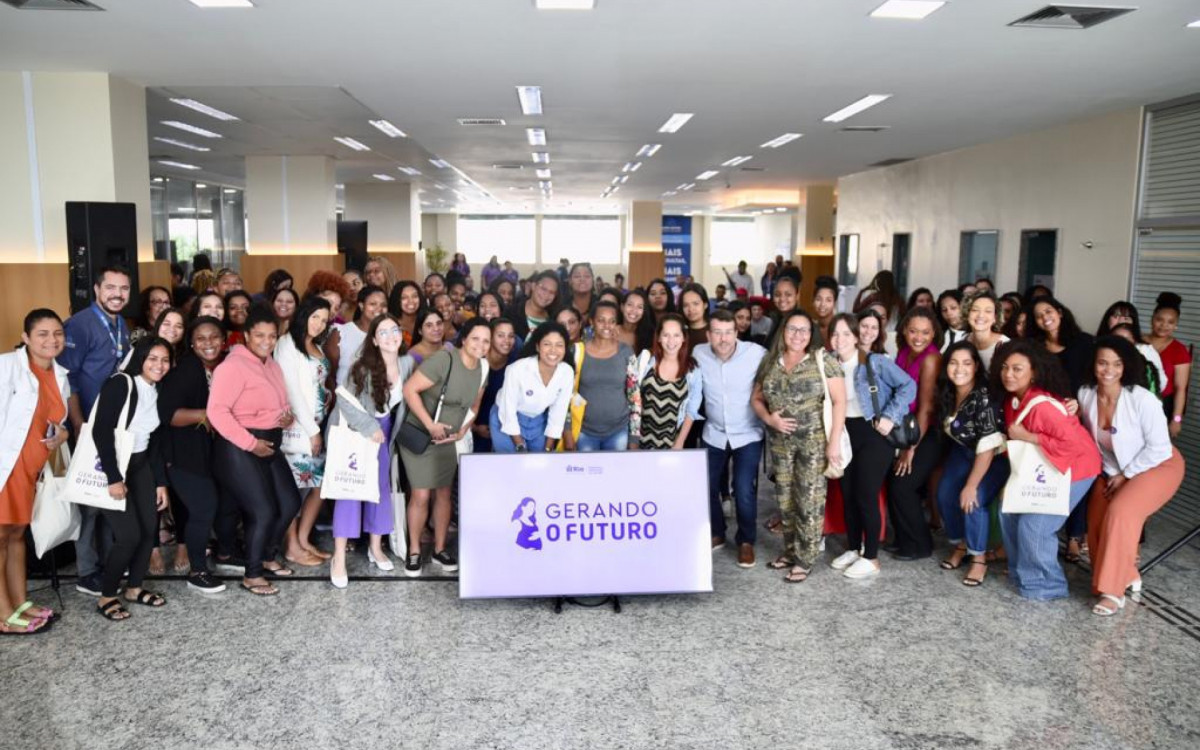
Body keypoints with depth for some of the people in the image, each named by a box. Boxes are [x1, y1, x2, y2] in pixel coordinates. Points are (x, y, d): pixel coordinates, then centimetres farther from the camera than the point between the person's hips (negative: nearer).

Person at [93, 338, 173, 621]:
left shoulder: (158, 393, 7)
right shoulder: (120, 384, -15)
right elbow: (101, 431, -21)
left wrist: (161, 482, 8)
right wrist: (114, 478, -23)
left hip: (139, 465, 7)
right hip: (109, 465, -7)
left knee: (150, 529, 2)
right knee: (129, 535, -12)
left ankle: (134, 588, 22)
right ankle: (106, 597, 8)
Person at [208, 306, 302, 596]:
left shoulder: (272, 364, 12)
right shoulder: (233, 365, -16)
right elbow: (216, 411, -25)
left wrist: (287, 416, 0)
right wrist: (251, 443, -24)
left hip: (269, 445, 9)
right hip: (239, 449, -9)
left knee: (290, 503, 12)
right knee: (263, 512, -6)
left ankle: (267, 557, 34)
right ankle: (252, 575, 14)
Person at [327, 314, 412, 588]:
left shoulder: (407, 363, -10)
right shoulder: (364, 366, -24)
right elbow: (345, 400, -23)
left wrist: (383, 430, 3)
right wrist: (370, 428, -23)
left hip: (383, 428, 5)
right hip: (352, 428, -5)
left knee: (382, 485, 9)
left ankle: (375, 548, 24)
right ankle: (339, 558, -6)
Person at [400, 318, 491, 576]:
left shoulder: (482, 367, -1)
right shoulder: (444, 360, -23)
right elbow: (409, 389, -23)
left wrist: (462, 431, 1)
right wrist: (430, 424, -23)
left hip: (447, 440, 6)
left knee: (443, 493, 11)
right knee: (421, 495, -4)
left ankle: (440, 549, 25)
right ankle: (414, 551, 13)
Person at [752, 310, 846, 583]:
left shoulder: (822, 360, -6)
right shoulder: (769, 362, 6)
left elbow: (839, 401, -9)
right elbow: (756, 398, 13)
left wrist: (834, 441, -14)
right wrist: (768, 418, -8)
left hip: (814, 440, -4)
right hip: (780, 441, 4)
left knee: (809, 500, -1)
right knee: (785, 498, 13)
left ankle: (805, 559, 10)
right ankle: (790, 551, 28)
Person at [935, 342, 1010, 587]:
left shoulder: (983, 397, -31)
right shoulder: (947, 393, -10)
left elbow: (988, 447, -30)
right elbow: (945, 427, 8)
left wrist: (971, 485, -27)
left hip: (995, 457, -6)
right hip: (964, 450, 6)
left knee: (973, 500, -23)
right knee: (945, 494, -9)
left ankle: (979, 558, -4)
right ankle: (960, 545, 15)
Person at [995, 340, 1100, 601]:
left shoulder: (1042, 405, -31)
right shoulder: (1013, 398, -4)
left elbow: (1073, 444, -34)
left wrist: (1027, 437, -28)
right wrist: (1013, 441, -5)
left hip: (1074, 470, -8)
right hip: (1044, 469, 9)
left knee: (1033, 525, -11)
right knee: (1009, 511, 5)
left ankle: (1045, 585, 9)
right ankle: (1021, 571, 22)